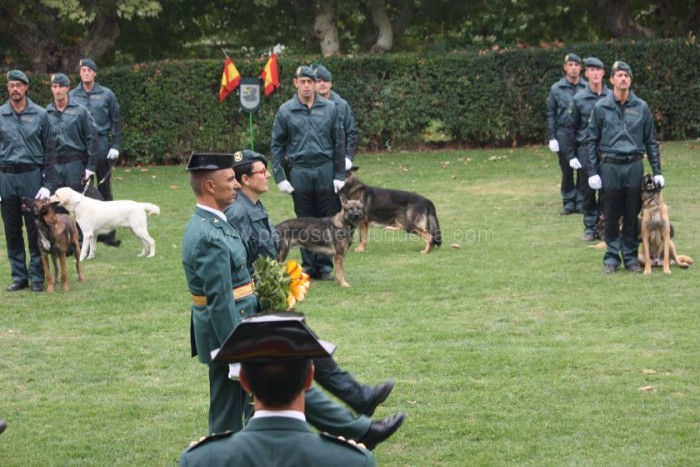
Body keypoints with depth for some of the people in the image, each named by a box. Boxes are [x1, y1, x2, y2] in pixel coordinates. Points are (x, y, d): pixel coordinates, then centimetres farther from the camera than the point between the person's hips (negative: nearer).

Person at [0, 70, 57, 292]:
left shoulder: (40, 115, 0)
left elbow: (49, 151, 2)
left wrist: (48, 184, -5)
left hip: (32, 176, -2)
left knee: (36, 228, 0)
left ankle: (37, 276, 9)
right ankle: (19, 276, 15)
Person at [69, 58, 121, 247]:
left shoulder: (106, 94, 1)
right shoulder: (72, 96, 4)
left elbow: (116, 121, 3)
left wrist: (115, 145, -4)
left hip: (102, 145, -1)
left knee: (104, 188, 4)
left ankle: (108, 231, 9)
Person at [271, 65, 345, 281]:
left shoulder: (330, 109, 3)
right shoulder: (286, 111, 2)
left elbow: (339, 143, 5)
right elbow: (276, 145, 5)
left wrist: (339, 175, 1)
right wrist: (279, 177, -2)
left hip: (325, 170, 0)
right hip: (299, 172, 0)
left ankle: (325, 266, 10)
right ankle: (308, 266, 12)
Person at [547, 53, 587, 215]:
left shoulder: (587, 88, 1)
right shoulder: (556, 89, 3)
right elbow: (551, 114, 6)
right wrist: (551, 137, 0)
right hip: (564, 134, 0)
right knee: (567, 171, 5)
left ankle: (581, 202, 11)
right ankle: (569, 201, 15)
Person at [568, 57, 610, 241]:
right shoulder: (579, 99, 1)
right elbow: (572, 127, 6)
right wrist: (571, 155, 2)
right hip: (586, 149, 0)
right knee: (588, 191, 5)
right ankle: (590, 227, 13)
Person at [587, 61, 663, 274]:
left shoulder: (641, 108, 4)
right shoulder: (601, 108, 1)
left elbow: (651, 141, 9)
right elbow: (592, 141, 4)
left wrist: (657, 171, 5)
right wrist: (592, 172, -2)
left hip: (634, 166, 1)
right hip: (610, 166, -1)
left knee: (632, 216, 5)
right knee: (611, 216, 3)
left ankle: (630, 256, 15)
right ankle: (612, 257, 13)